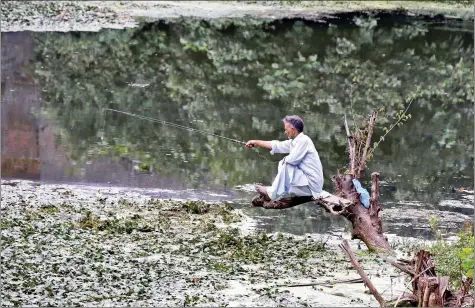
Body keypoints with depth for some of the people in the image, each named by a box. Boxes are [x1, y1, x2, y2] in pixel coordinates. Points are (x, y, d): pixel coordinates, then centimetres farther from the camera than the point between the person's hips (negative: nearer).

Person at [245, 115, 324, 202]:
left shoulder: (304, 140, -17)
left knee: (287, 165, -17)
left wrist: (285, 160, 1)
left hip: (312, 184, -9)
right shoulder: (293, 142, 9)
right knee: (282, 164, 17)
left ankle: (272, 194, -6)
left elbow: (292, 159, -22)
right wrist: (256, 142, 22)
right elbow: (276, 146, 18)